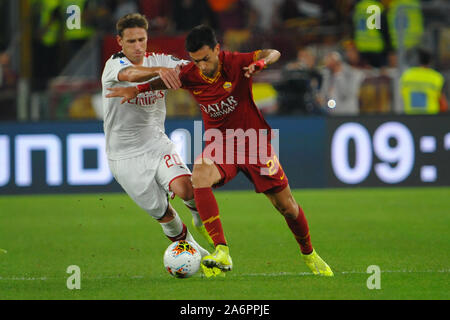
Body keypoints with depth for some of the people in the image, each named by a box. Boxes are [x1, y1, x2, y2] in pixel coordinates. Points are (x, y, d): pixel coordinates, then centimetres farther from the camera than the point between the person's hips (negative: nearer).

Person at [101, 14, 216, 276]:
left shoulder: (159, 61, 1)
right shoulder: (114, 65, -14)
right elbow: (130, 74, -38)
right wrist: (159, 71, -58)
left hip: (157, 144, 3)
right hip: (125, 155, -2)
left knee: (184, 187, -25)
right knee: (162, 213, 0)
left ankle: (202, 220, 5)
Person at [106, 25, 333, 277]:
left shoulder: (235, 63, -19)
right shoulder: (191, 75, -9)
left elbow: (273, 54, -29)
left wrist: (261, 63, -51)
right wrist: (137, 89, -7)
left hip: (253, 140, -2)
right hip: (220, 142, 2)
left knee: (286, 205, 2)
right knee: (199, 176, -31)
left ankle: (309, 254, 31)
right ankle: (222, 252, -36)